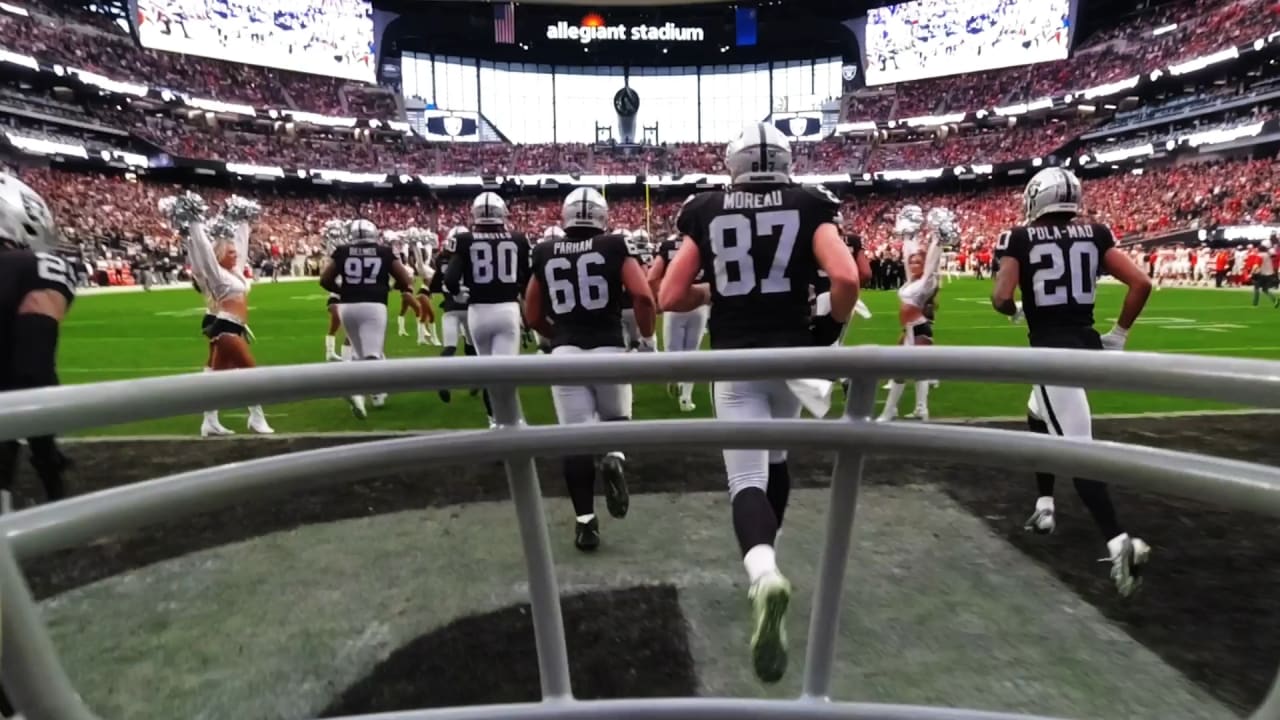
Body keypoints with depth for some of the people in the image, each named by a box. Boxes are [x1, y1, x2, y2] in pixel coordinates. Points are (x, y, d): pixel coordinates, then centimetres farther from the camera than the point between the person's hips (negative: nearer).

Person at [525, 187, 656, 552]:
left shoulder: (545, 253, 9)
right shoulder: (614, 247, 2)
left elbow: (532, 316, 14)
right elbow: (644, 297, -10)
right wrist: (647, 338, 6)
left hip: (565, 353, 1)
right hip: (608, 349, -1)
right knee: (615, 417, 22)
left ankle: (585, 521, 6)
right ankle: (614, 458, -10)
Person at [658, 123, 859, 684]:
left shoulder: (706, 213, 5)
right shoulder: (809, 205, 2)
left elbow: (669, 297, 0)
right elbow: (845, 277, -13)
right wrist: (832, 329, 4)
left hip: (733, 360, -1)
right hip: (791, 353, 1)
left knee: (747, 479, 0)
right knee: (775, 455, 24)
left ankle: (763, 574, -28)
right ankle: (765, 557, 39)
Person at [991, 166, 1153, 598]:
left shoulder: (1020, 239, -3)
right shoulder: (1095, 234, 8)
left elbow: (1001, 298, -14)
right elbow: (1141, 283, 1)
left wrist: (1015, 311, 10)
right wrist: (1119, 336, 12)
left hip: (1053, 351, -6)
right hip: (1087, 345, 6)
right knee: (1039, 419, 28)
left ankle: (1119, 544, -16)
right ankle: (1044, 508, 32)